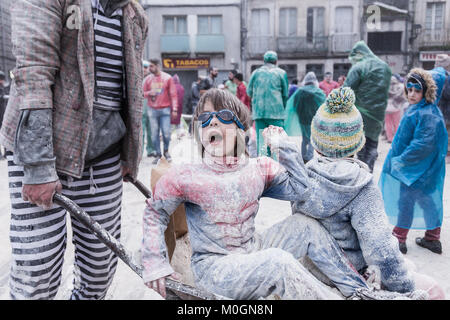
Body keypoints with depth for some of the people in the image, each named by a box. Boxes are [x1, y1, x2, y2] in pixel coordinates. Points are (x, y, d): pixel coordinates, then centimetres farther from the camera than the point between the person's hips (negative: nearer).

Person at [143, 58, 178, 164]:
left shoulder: (167, 78, 1)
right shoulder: (148, 79, 7)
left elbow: (173, 94, -1)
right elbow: (143, 93, 13)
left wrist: (174, 109, -7)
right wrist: (149, 93, -10)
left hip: (165, 110, -2)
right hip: (152, 110, 2)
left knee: (166, 133, -4)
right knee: (154, 134, 2)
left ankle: (166, 151, 21)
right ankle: (158, 153, 15)